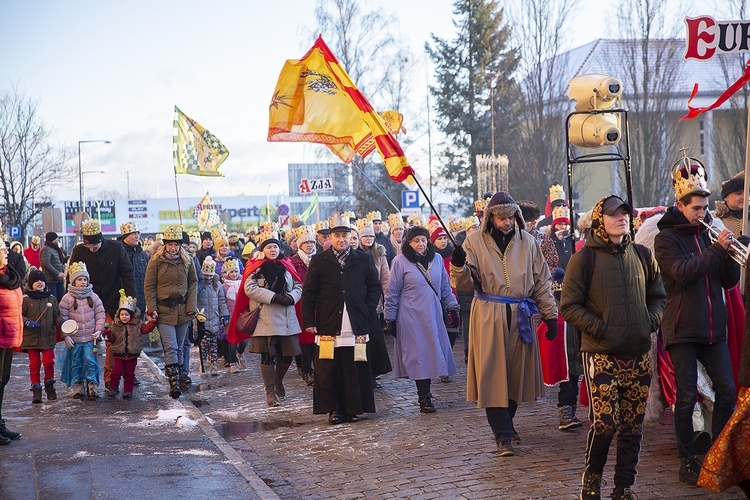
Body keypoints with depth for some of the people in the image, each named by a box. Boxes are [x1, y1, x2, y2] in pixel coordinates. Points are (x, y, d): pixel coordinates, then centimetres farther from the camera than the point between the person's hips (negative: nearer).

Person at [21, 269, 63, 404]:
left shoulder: (51, 298, 7)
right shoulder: (25, 299, -2)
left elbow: (56, 315, 11)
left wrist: (61, 322, -8)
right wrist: (27, 322, -19)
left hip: (48, 336, 1)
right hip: (31, 337, -1)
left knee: (49, 362, -3)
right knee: (34, 363, 3)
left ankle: (49, 386, 19)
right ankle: (36, 390, 11)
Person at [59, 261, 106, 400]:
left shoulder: (93, 297, 3)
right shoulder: (67, 299, -4)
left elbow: (100, 314, 6)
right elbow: (62, 318, -3)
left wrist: (98, 330, -4)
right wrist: (66, 335, -8)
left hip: (90, 337, 1)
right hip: (74, 338, 0)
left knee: (90, 361, -5)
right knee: (76, 363, 7)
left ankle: (92, 386, -1)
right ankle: (78, 387, 15)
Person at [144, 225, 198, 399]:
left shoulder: (187, 261, 6)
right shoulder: (156, 261, -3)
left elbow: (193, 283, 11)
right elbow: (149, 286, 0)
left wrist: (191, 306, 1)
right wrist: (152, 309, -7)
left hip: (183, 310, 3)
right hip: (164, 310, -3)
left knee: (179, 347, 10)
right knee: (170, 347, -11)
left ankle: (178, 378, 20)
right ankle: (174, 384, -14)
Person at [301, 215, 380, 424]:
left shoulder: (364, 259, 10)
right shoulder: (318, 261, 7)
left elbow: (375, 287, 13)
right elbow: (308, 293, 5)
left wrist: (367, 312, 2)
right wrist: (308, 321, -2)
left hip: (356, 328, 1)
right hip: (328, 326, -1)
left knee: (355, 370, 1)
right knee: (328, 371, -1)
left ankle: (353, 409, 10)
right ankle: (333, 409, 8)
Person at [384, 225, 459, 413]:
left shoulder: (437, 259, 8)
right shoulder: (400, 261, -4)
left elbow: (445, 287, 18)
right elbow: (392, 293, -2)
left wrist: (453, 306, 12)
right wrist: (390, 319, -3)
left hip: (433, 315, 5)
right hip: (411, 317, -4)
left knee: (432, 352, 4)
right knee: (418, 354, -5)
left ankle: (425, 393, 16)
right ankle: (424, 397, 0)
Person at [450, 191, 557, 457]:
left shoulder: (526, 241, 7)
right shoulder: (475, 241, 0)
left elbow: (541, 281, 12)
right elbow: (465, 283, -4)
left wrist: (550, 315, 9)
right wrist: (459, 266, -25)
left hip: (520, 316, 3)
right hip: (488, 317, -3)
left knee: (517, 372, 10)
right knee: (493, 374, -6)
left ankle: (507, 423, 29)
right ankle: (502, 437, -3)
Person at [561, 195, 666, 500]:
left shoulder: (642, 256, 10)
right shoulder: (584, 258, -3)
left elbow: (658, 296, 20)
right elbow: (569, 306, -4)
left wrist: (652, 321, 2)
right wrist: (598, 328, -14)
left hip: (638, 355, 5)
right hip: (601, 354, -4)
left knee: (633, 425, 7)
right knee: (605, 422, -12)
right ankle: (592, 475, 13)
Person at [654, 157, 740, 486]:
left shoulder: (708, 232, 13)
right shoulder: (667, 237, -2)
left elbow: (730, 281, 11)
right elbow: (682, 272, -20)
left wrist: (730, 253, -7)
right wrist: (717, 249, -22)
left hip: (713, 328, 5)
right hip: (683, 330, -5)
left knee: (727, 392, 3)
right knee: (686, 398, -1)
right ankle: (688, 462, 9)